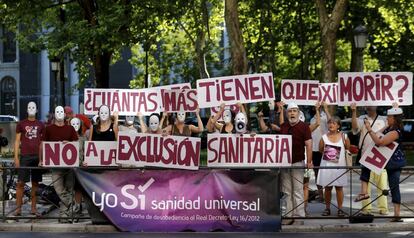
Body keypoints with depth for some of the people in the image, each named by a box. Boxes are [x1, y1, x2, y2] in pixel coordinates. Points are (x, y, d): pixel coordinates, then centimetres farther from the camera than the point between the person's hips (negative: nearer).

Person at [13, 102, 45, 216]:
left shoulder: (40, 125, 12)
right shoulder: (21, 124, 6)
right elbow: (17, 141, 5)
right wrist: (16, 157, -3)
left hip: (37, 156, 2)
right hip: (25, 156, -2)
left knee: (35, 183, 5)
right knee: (21, 182, -6)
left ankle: (33, 208, 10)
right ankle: (18, 207, -3)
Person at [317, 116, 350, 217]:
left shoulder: (344, 137, -1)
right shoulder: (324, 137, 2)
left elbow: (348, 149, 5)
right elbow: (320, 150, 5)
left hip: (339, 165, -1)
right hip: (326, 165, 1)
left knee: (339, 187, 3)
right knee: (327, 187, 6)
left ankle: (340, 208, 10)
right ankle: (327, 208, 14)